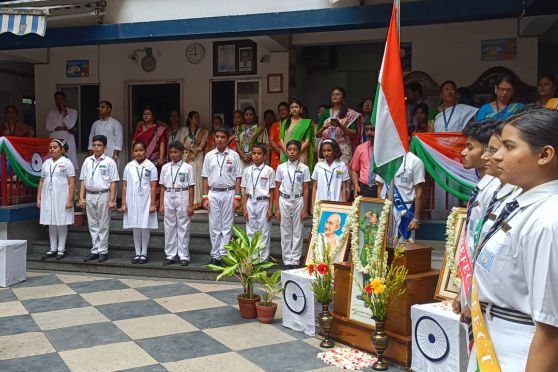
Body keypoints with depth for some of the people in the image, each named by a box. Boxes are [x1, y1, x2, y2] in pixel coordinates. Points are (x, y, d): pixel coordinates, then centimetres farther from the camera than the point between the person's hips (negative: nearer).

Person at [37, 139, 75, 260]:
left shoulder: (67, 163, -3)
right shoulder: (46, 163, 12)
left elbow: (72, 183, -8)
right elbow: (41, 182, 14)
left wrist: (70, 200, -13)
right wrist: (38, 198, 9)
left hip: (61, 198, -5)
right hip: (48, 199, 5)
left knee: (61, 224, 1)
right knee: (51, 224, 8)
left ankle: (61, 249, 9)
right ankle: (53, 249, 16)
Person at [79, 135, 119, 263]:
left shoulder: (109, 162, -4)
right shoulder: (87, 161, 9)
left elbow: (113, 182, -6)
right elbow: (83, 180, 11)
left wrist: (112, 200, -11)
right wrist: (81, 197, 5)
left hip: (103, 195, -5)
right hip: (90, 196, 5)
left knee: (103, 225, 2)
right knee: (93, 225, 11)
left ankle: (103, 251, 10)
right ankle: (95, 250, 19)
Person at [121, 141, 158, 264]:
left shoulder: (150, 166, -2)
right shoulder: (129, 166, 6)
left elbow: (153, 187, -3)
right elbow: (124, 186, 7)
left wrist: (152, 204, -7)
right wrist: (123, 203, 2)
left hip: (145, 201, -2)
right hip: (132, 201, 3)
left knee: (145, 227, 2)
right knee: (135, 227, 8)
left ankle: (144, 253, 13)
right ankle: (137, 253, 16)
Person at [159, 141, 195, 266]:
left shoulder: (188, 168, -2)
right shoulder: (165, 168, 7)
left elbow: (191, 188, -2)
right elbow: (162, 187, 9)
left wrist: (191, 205, -5)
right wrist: (161, 204, 5)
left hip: (182, 197, -3)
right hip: (168, 197, 3)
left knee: (183, 227, 1)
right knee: (169, 227, 7)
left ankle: (184, 256, 9)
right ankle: (170, 255, 15)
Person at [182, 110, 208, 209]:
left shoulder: (203, 131, 11)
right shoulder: (184, 130, 13)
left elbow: (202, 144, 2)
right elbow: (182, 143, 4)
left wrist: (193, 153, -9)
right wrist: (191, 149, -10)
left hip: (198, 157, -1)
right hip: (186, 155, 1)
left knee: (197, 177, -7)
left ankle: (196, 202, -6)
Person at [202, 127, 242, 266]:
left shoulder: (233, 155, 0)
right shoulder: (209, 155, 6)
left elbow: (237, 177, 0)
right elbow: (205, 178, 8)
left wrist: (237, 197, -6)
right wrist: (205, 197, 2)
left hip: (228, 193, -2)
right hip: (213, 193, 2)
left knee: (227, 227, 2)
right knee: (214, 227, 6)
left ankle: (224, 256, 7)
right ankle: (215, 255, 14)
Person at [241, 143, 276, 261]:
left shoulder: (269, 171, -5)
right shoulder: (247, 170, 4)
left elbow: (271, 191, -3)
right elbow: (245, 191, 7)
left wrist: (270, 209, -5)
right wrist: (244, 207, 3)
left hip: (263, 203, -3)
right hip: (251, 203, 3)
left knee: (264, 232, 4)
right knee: (251, 231, 8)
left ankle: (263, 258, 13)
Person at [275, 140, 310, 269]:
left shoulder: (304, 168, -1)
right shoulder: (281, 167, 3)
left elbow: (305, 189, 0)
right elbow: (277, 188, 6)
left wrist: (305, 209, -4)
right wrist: (277, 208, 2)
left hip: (298, 200, -1)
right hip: (284, 200, 1)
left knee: (297, 232, 4)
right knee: (285, 232, 6)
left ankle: (295, 260, 12)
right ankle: (287, 260, 14)